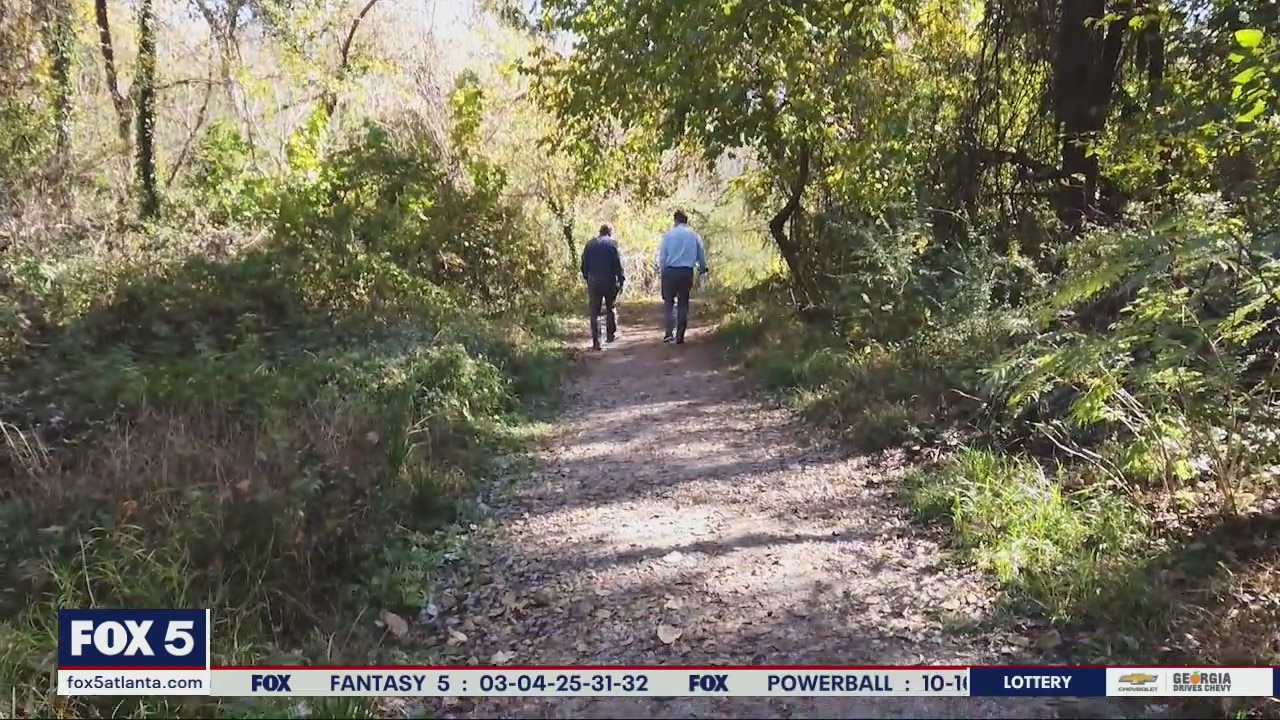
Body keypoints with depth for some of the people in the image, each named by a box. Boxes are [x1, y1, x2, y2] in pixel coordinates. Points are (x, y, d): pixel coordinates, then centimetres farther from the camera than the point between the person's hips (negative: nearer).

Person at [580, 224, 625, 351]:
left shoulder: (590, 244, 9)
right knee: (610, 308, 16)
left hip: (593, 281, 2)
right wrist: (621, 281, -2)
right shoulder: (612, 243, -2)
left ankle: (596, 341, -2)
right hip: (609, 280, -2)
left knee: (594, 311, 3)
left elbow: (584, 264, 9)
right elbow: (618, 264, -6)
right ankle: (611, 334, 23)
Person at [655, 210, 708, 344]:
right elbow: (701, 254, 11)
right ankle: (680, 336, 9)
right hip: (687, 272, 2)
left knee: (668, 301, 9)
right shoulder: (695, 235, 4)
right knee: (683, 303, 9)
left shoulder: (669, 234, -2)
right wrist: (702, 269, 29)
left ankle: (670, 332, -5)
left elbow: (662, 255, 0)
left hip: (671, 271, -2)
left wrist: (661, 270, 12)